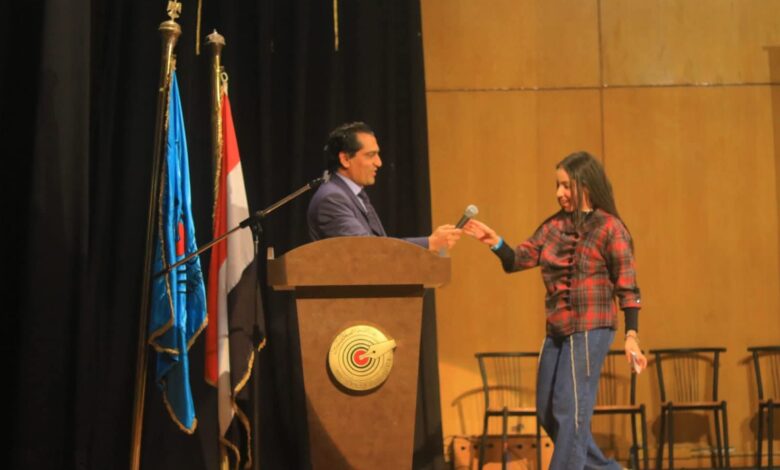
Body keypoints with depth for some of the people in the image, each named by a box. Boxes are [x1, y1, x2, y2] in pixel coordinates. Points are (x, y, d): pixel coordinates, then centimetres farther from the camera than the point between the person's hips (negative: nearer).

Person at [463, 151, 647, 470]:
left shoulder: (610, 228, -7)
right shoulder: (554, 226, 9)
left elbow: (627, 287, -8)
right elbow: (517, 260, 5)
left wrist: (631, 336, -15)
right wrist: (495, 242, -14)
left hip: (591, 329, -8)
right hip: (557, 330, 8)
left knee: (570, 410, -6)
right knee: (547, 411, 12)